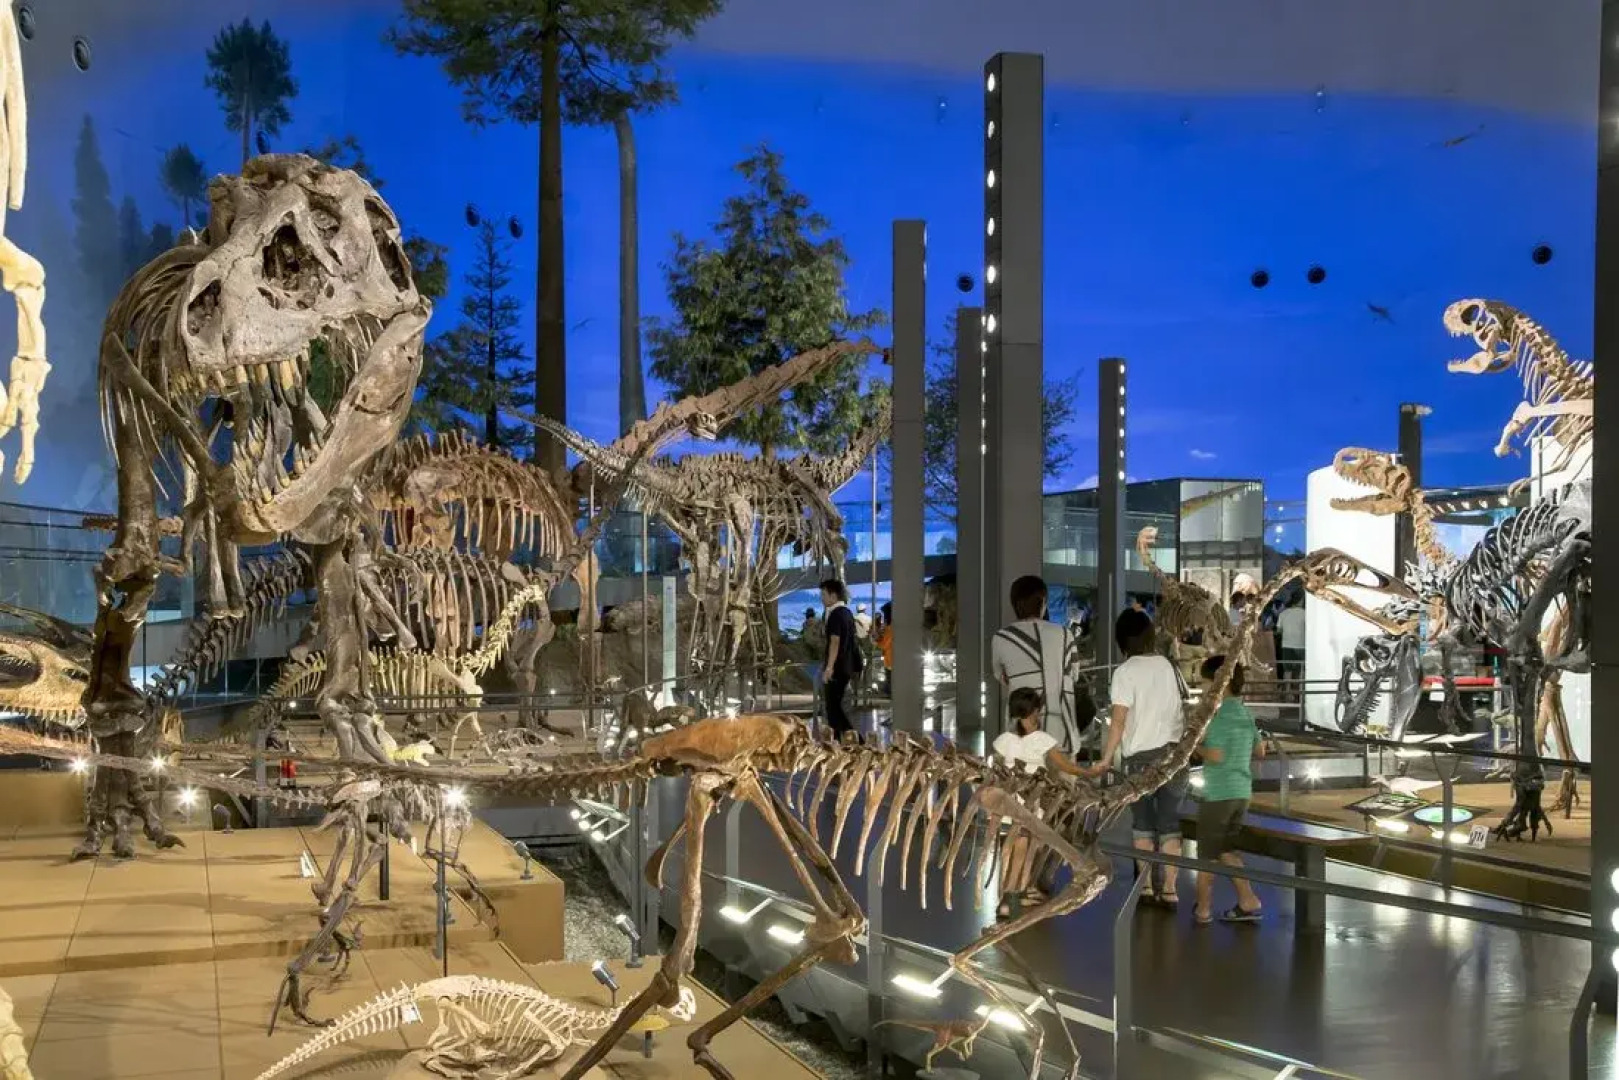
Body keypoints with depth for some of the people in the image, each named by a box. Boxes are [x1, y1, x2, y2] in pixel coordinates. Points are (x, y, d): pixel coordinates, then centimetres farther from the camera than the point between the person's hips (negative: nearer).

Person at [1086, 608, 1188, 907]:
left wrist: (1105, 760, -11)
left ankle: (1147, 888, 10)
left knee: (1142, 823, 9)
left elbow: (1119, 720, -14)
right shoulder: (1169, 666, 7)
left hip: (1142, 756, -4)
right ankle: (1169, 890, 5)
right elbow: (1182, 712, 12)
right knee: (1170, 822, 7)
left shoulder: (1125, 671, -8)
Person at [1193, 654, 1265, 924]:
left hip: (1218, 793, -8)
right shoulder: (1246, 713, 9)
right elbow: (1260, 751, 16)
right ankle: (1248, 902, 12)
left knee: (1207, 853, 6)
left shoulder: (1219, 715, -16)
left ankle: (1203, 909, 13)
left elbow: (1215, 756, -22)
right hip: (1241, 791, 8)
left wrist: (1195, 745, -6)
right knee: (1226, 850, 17)